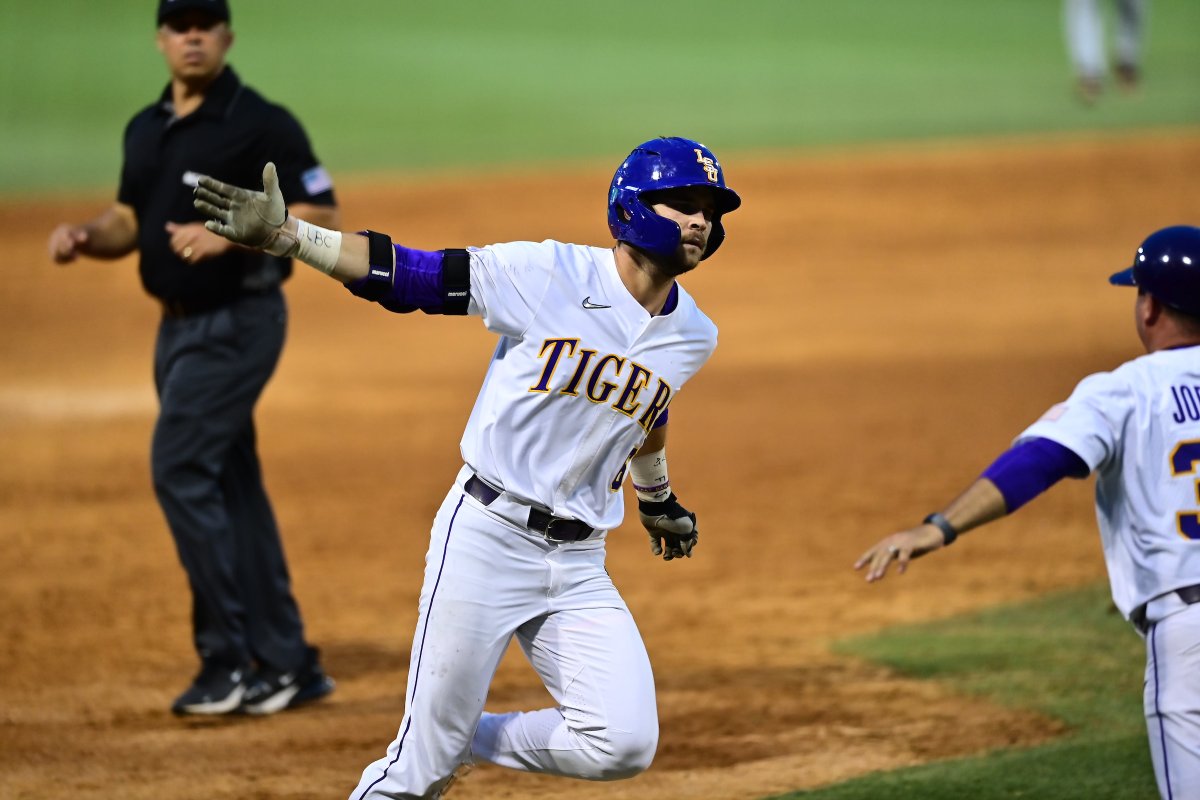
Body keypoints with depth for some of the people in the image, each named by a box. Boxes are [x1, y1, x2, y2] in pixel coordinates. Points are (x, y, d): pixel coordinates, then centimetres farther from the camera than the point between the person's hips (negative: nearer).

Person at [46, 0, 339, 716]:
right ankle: (289, 666, 16)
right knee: (230, 486, 10)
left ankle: (228, 657, -9)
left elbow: (323, 217, -14)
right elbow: (131, 220, 20)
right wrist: (84, 237, -1)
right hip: (180, 325, 8)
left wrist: (232, 234, -25)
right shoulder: (147, 129, 11)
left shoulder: (263, 125, -12)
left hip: (237, 323, -8)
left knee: (180, 469, -15)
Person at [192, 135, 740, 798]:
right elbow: (408, 275, -14)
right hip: (486, 537, -5)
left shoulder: (693, 337, 6)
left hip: (578, 564, 5)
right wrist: (284, 235, -25)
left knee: (624, 745, -11)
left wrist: (657, 497, 44)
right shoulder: (550, 273, -11)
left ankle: (471, 739, 14)